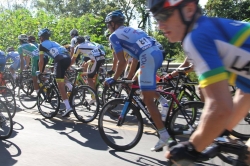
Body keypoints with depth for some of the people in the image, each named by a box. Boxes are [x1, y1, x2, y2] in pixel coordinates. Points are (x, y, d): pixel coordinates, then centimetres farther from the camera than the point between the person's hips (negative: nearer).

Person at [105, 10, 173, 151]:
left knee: (148, 100, 0)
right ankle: (162, 100, 19)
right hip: (158, 53, 8)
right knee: (142, 84, 32)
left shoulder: (114, 36, 6)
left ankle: (164, 136, 2)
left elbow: (122, 62, -2)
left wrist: (114, 79, 11)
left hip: (148, 58, -8)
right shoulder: (132, 29, 29)